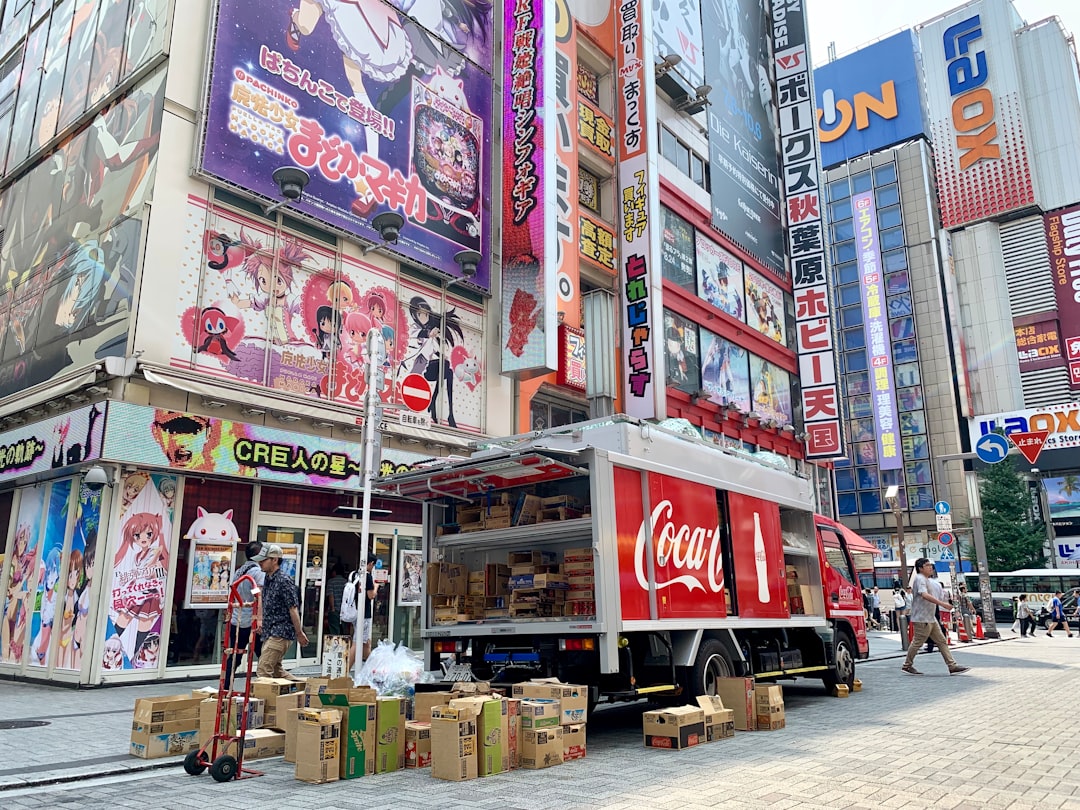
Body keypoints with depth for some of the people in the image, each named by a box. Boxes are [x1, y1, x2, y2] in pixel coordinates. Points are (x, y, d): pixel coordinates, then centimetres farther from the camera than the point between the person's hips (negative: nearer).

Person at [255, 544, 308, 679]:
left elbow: (293, 609, -16)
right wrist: (262, 622, 20)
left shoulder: (284, 581, -16)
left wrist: (299, 633, -15)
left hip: (281, 633, -10)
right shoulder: (267, 578, 12)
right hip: (269, 632, 10)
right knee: (275, 669, 16)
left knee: (264, 669, -12)